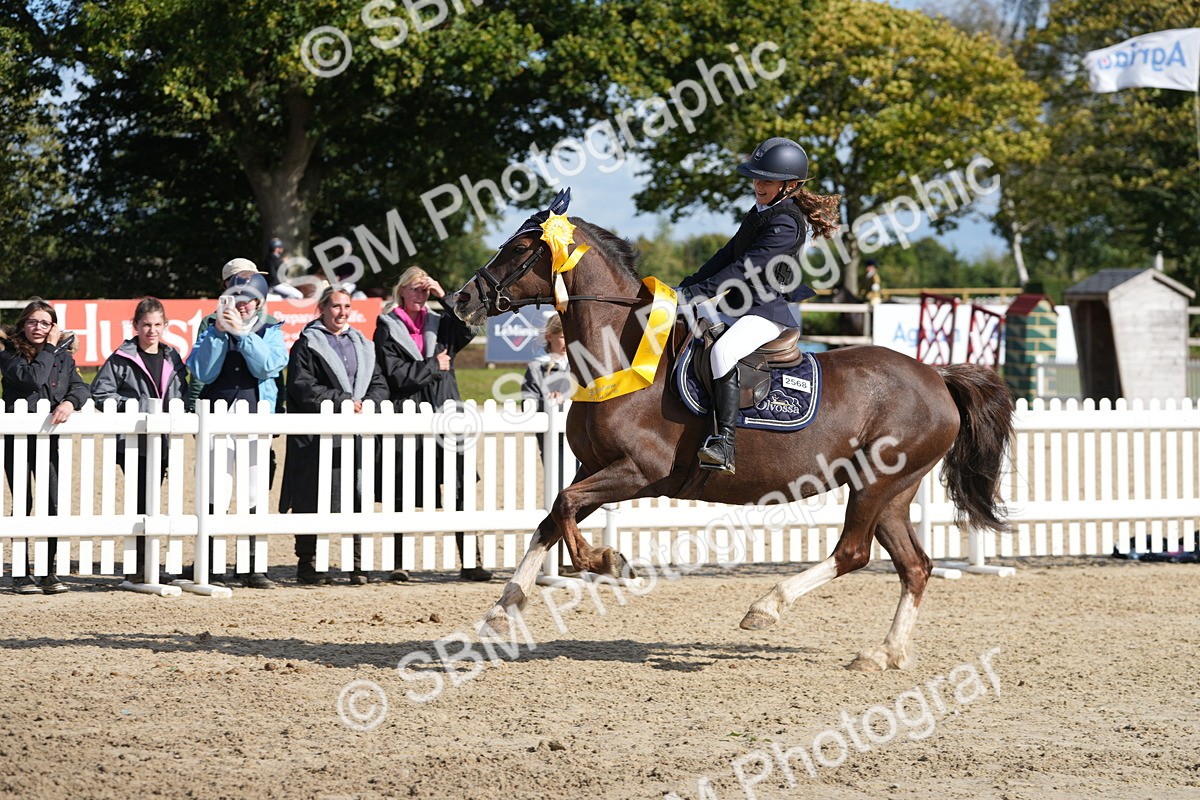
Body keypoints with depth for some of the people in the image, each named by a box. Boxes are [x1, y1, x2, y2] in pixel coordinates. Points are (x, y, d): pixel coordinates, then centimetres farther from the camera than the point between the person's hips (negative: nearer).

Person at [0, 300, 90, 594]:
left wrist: (70, 402, -20)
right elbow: (32, 378, -17)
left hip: (49, 437, 3)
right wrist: (49, 348, -8)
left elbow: (80, 386, 1)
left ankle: (50, 572, 4)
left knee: (53, 503, -3)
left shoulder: (63, 356, 12)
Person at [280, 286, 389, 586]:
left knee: (359, 498, 0)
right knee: (311, 501, -2)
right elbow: (302, 387, -10)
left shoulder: (361, 345, 19)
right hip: (318, 436, -5)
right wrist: (342, 401, -15)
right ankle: (306, 564, 6)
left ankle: (357, 564, 6)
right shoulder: (306, 345, 1)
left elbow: (379, 383, 16)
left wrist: (368, 404, -6)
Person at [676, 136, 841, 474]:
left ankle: (724, 445, -40)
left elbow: (745, 269, -23)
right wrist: (689, 283, 8)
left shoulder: (786, 224, -17)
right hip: (742, 305, 11)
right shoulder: (760, 211, 14)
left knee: (723, 351, -35)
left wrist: (695, 293, -25)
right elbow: (728, 254, 18)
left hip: (768, 310, -11)